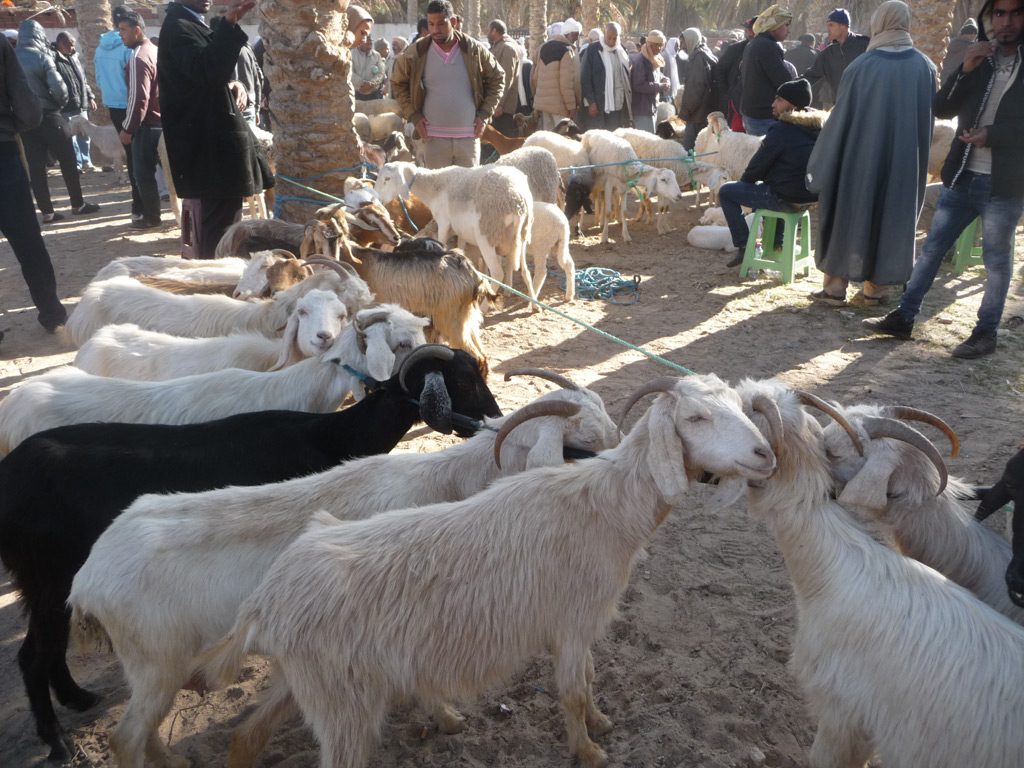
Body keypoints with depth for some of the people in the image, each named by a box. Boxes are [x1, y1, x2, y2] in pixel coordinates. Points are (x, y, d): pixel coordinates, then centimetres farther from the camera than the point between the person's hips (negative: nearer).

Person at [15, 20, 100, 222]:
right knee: (67, 161, 8)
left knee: (35, 166, 5)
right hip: (48, 115, -5)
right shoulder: (41, 56, -9)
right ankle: (78, 204, 14)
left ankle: (46, 211, 4)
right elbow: (57, 86, -16)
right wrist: (62, 102, 3)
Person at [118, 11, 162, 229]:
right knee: (150, 170, 15)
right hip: (161, 119, 9)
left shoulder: (138, 57, -17)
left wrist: (127, 128, -14)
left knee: (143, 172, -1)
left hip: (147, 123, -9)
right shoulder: (154, 50, 12)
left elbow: (139, 98, -21)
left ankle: (151, 216, 5)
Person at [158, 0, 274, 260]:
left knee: (207, 224, 21)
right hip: (209, 143, -11)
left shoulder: (192, 24, 18)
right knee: (219, 233, -11)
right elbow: (206, 70, -32)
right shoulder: (178, 27, -14)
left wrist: (232, 85, 5)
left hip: (210, 138, 11)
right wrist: (229, 24, -43)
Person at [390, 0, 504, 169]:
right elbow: (399, 84, 13)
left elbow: (497, 79, 11)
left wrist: (484, 115, 3)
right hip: (434, 138, -1)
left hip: (469, 136, 1)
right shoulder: (416, 53, 0)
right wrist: (413, 116, 2)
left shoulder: (474, 50, 0)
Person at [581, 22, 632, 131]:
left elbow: (628, 77, 15)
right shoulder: (594, 51, -4)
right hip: (598, 105, -4)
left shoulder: (622, 52, 10)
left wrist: (629, 101, 8)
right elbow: (586, 78, -6)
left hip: (618, 104, 4)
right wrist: (591, 102, -13)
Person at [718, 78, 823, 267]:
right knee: (765, 186, 38)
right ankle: (777, 242, 36)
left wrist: (744, 180, 11)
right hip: (811, 193, 9)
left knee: (726, 192, 4)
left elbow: (758, 165, -11)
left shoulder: (781, 130, -18)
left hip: (786, 197, -9)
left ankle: (744, 248, 3)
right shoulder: (817, 126, 7)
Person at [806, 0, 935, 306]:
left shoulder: (861, 66, -11)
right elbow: (928, 122, 5)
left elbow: (840, 118, -8)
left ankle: (836, 286, 10)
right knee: (892, 216, 13)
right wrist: (917, 157, 16)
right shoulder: (925, 67, -1)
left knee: (849, 215, 8)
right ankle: (875, 288, 16)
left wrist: (822, 163, 1)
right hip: (904, 161, 3)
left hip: (861, 158, -3)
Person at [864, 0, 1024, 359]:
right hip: (962, 176, 4)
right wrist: (965, 70, -13)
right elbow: (942, 109, 1)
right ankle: (904, 317, 17)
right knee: (932, 248, 8)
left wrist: (992, 134, -17)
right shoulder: (978, 56, 9)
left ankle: (986, 333, 16)